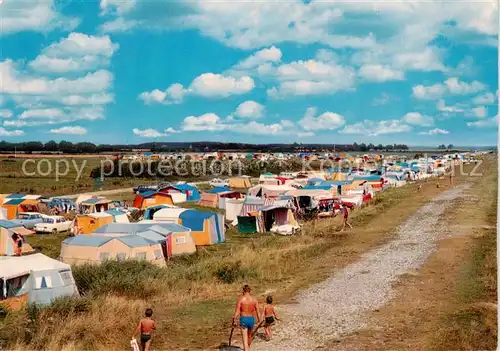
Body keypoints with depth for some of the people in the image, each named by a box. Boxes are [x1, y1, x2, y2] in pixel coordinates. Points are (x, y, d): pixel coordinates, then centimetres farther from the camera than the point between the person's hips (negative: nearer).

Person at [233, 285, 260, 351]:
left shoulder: (240, 299, -10)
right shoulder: (254, 299, -2)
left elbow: (237, 312, -11)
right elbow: (258, 312, -1)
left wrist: (234, 321, 1)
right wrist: (259, 321, 12)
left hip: (243, 319, -4)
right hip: (252, 319, 4)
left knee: (245, 338, -2)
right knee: (249, 336, 27)